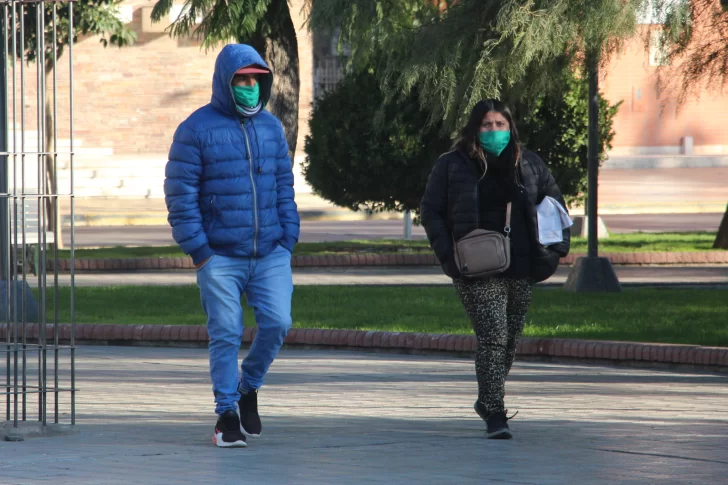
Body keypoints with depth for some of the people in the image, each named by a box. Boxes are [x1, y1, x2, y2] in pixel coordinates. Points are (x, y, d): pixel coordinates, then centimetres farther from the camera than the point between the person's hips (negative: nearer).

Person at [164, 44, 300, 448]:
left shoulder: (271, 126, 12)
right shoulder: (197, 129, -3)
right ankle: (226, 413, 9)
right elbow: (180, 193, -5)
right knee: (225, 335, -3)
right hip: (220, 257, -3)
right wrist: (197, 249, -10)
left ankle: (249, 387, 17)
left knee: (277, 322, -9)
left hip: (270, 254, 4)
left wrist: (288, 239, 7)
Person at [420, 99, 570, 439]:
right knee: (493, 337, -15)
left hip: (521, 269, 4)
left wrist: (555, 249, 4)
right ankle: (495, 415, -14)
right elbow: (430, 211, 2)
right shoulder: (452, 166, 1)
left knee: (510, 339, 12)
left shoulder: (529, 164, 10)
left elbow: (555, 204, 18)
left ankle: (488, 400, 32)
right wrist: (448, 253, -10)